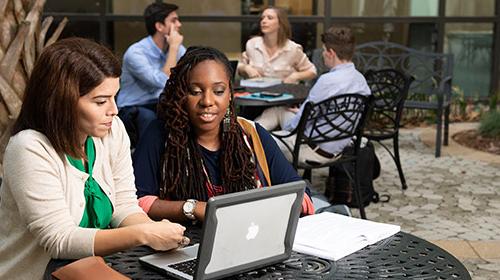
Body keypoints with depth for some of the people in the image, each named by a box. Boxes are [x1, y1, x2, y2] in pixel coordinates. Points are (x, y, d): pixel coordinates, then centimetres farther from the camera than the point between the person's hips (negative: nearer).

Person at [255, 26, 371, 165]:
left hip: (319, 152, -8)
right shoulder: (360, 79, 0)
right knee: (277, 110, 21)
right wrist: (302, 112, 17)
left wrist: (286, 126, 3)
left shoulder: (328, 80, -26)